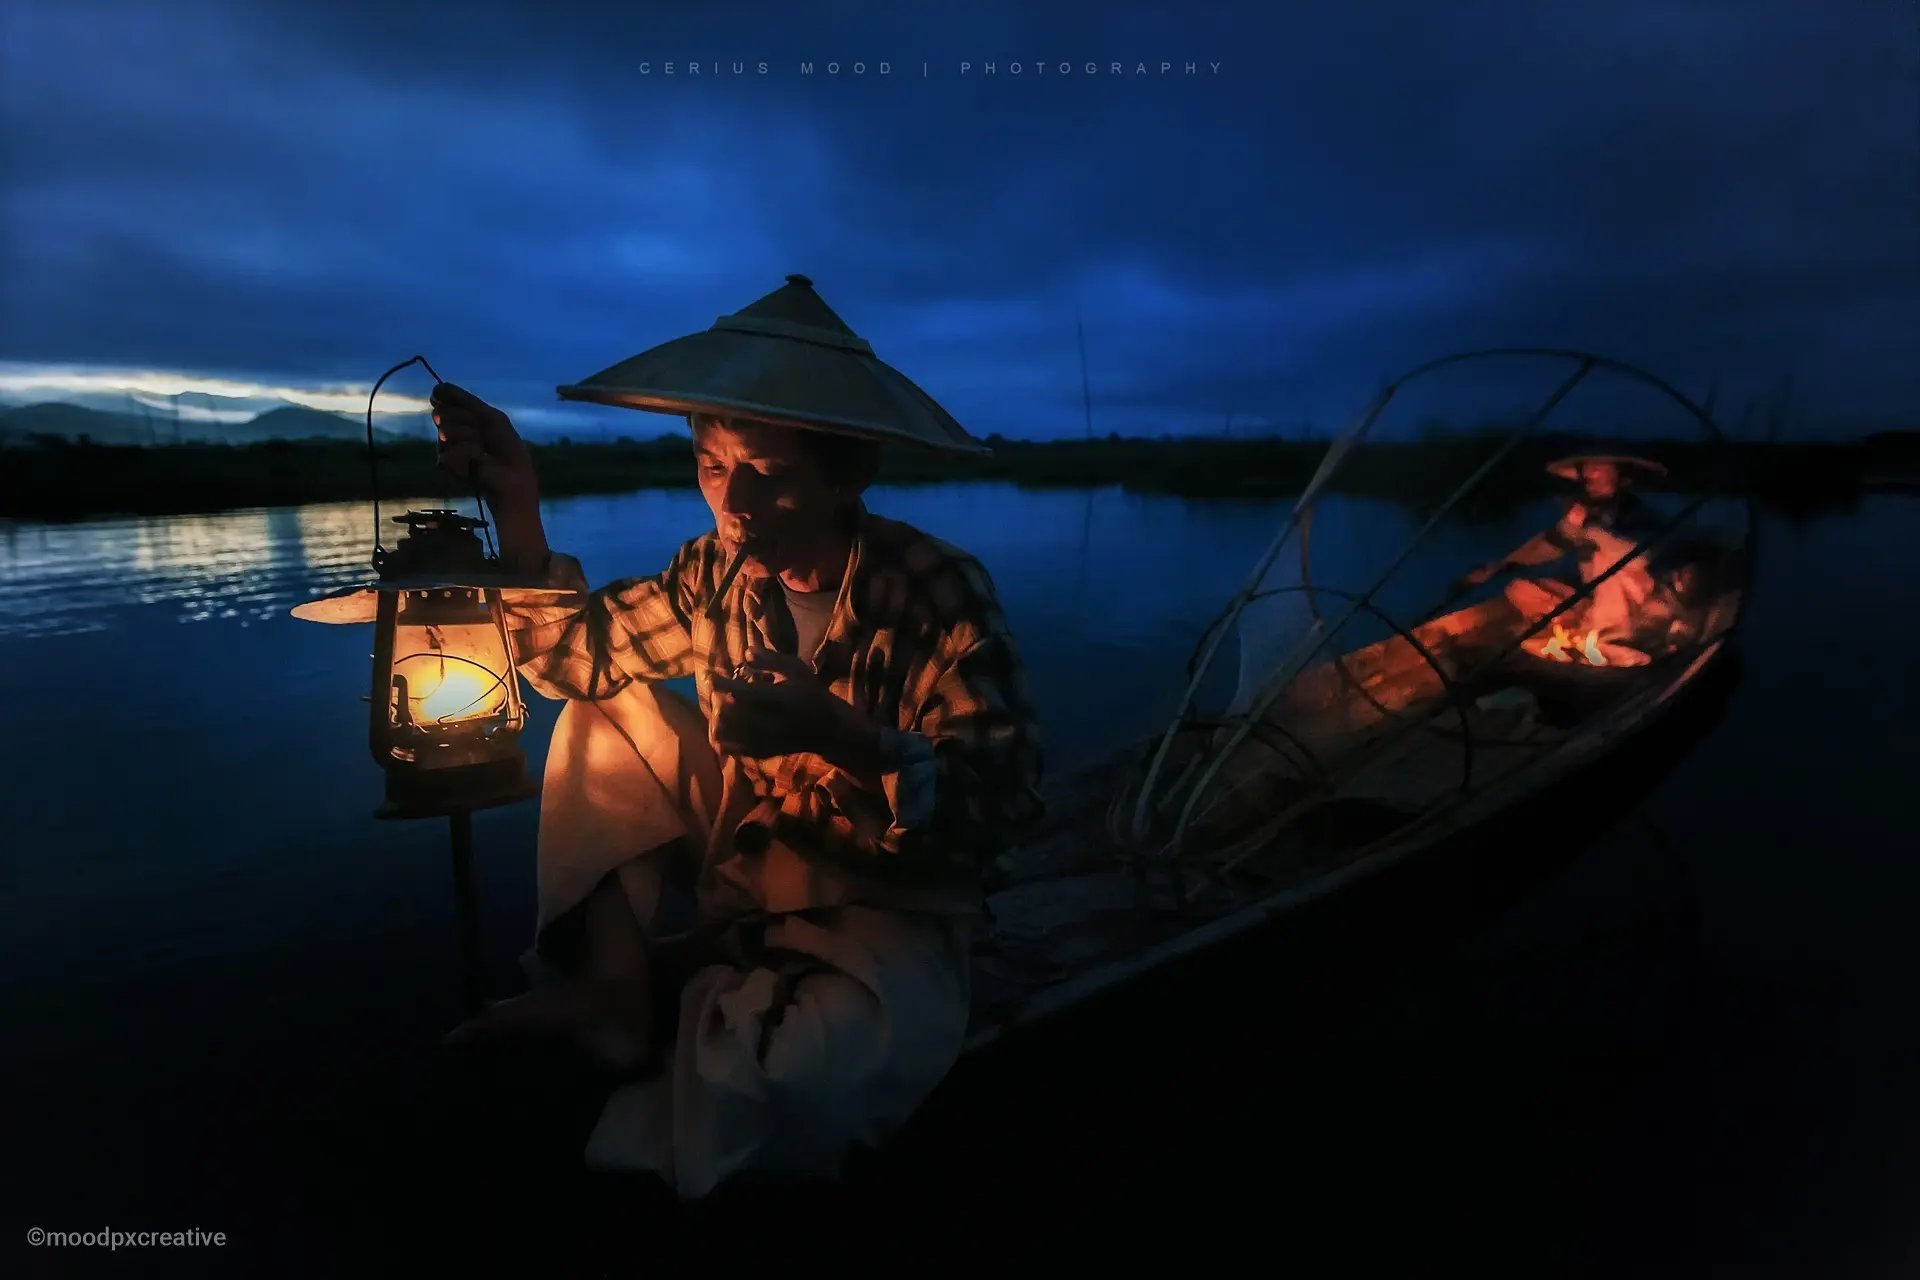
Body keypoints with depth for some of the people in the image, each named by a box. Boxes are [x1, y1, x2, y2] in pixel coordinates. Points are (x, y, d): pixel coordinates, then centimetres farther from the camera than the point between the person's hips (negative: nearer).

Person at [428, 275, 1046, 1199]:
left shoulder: (936, 592, -22)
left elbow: (1009, 800, -27)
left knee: (792, 1068, -36)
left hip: (882, 910, -5)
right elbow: (581, 650, 2)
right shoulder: (720, 570, -5)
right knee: (603, 711, -1)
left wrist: (844, 735, -43)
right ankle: (616, 991, -6)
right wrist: (517, 513, -13)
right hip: (740, 857, 6)